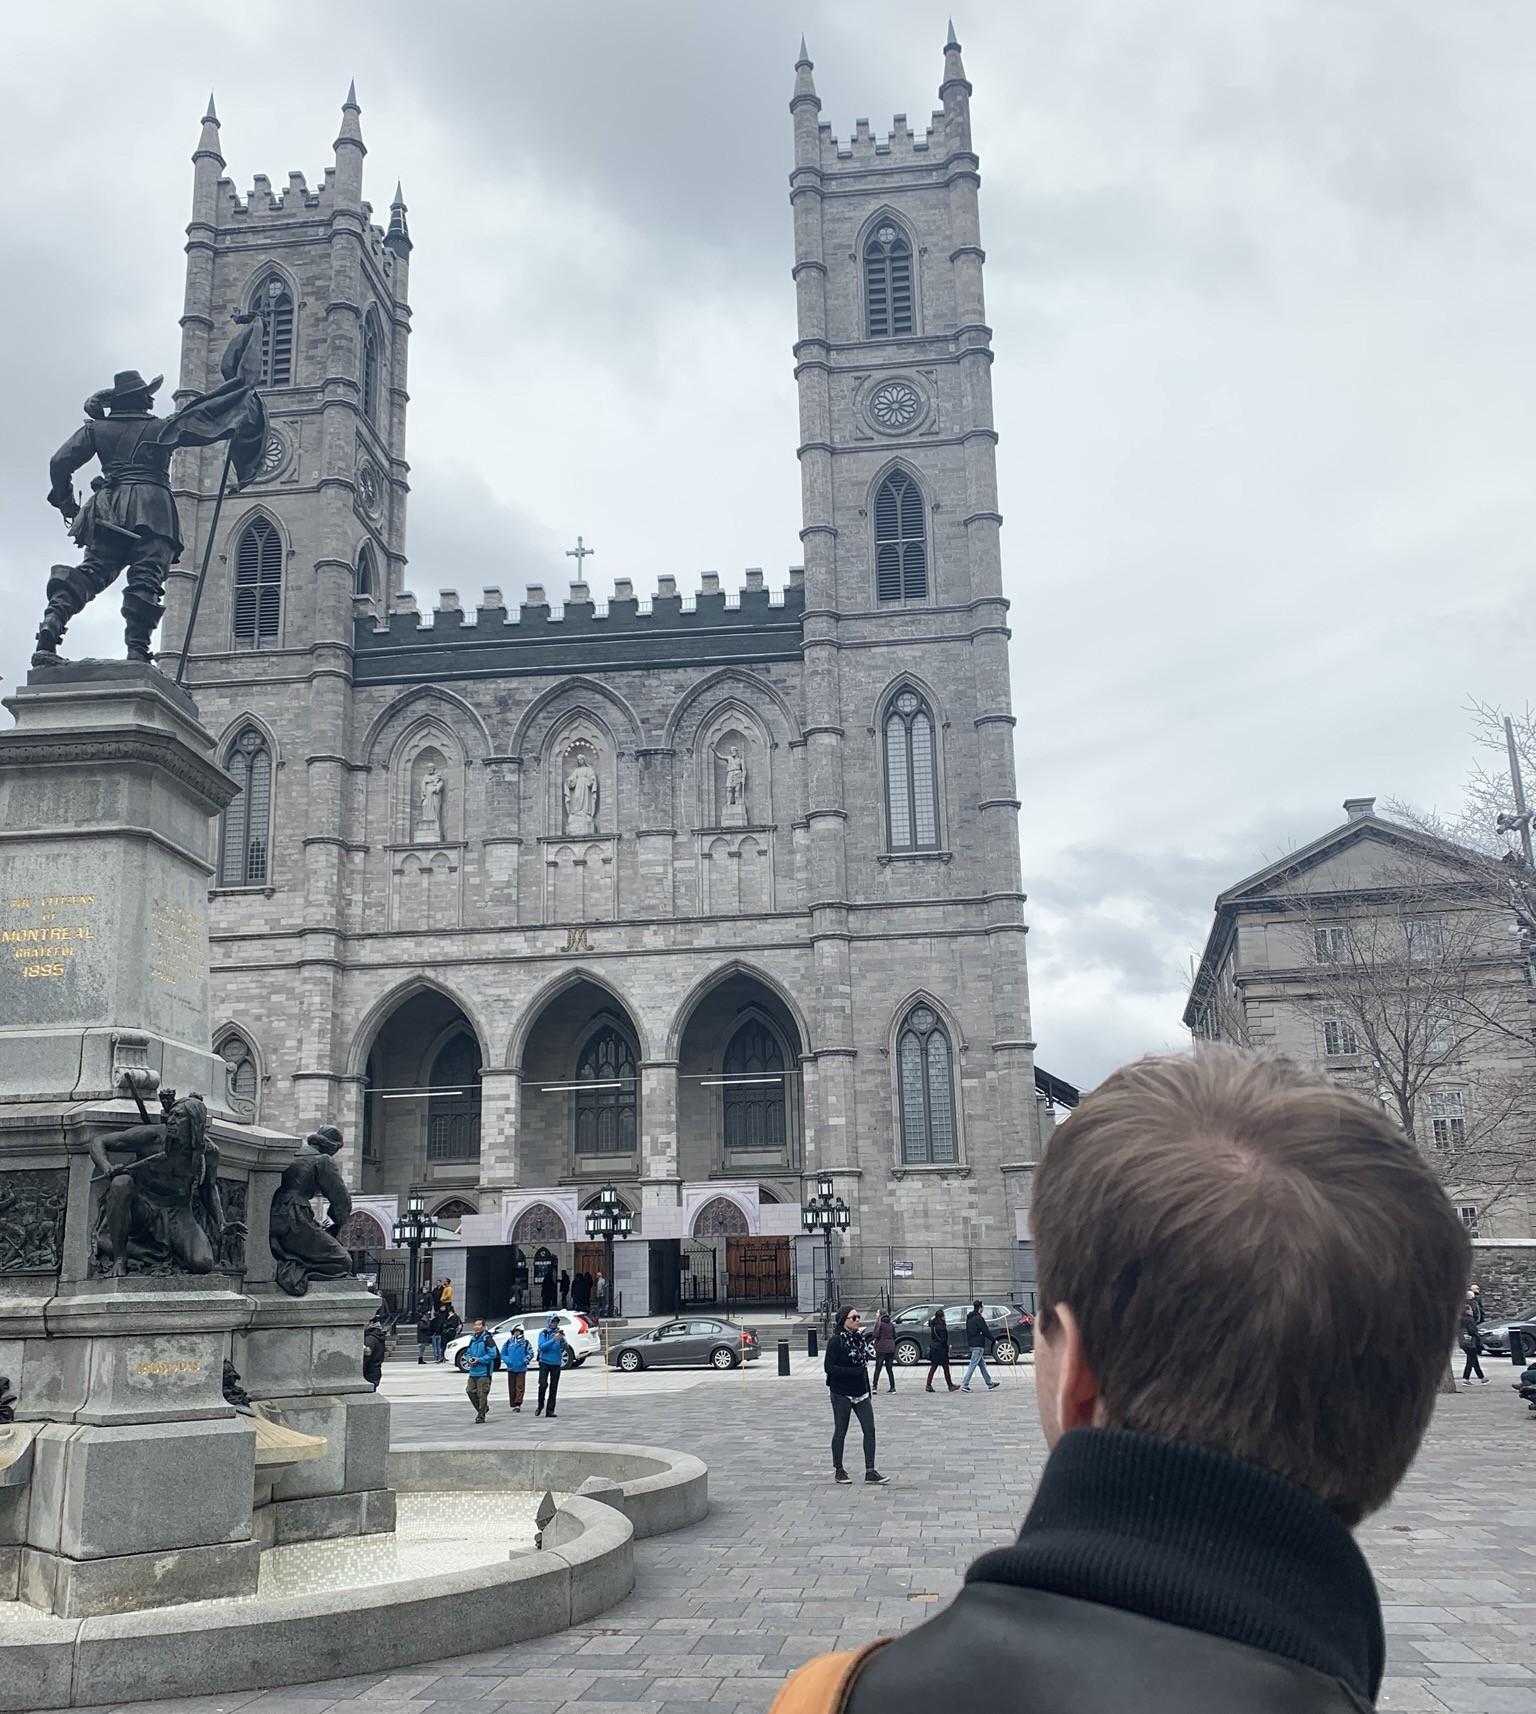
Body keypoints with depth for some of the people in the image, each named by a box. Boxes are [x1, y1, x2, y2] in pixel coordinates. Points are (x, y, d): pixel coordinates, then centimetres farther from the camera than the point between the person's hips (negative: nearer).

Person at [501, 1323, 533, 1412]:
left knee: (520, 1386, -8)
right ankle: (513, 1404, 14)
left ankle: (518, 1404, -10)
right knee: (512, 1387, 5)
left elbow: (530, 1353, 4)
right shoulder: (509, 1342, 6)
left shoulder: (525, 1342, 1)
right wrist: (507, 1361, -4)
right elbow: (503, 1354, 11)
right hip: (511, 1368, 2)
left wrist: (525, 1360, -11)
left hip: (521, 1368, -2)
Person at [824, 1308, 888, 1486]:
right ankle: (838, 1470, 20)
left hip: (860, 1393, 6)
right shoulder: (836, 1341, -13)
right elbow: (828, 1367, -19)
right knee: (840, 1432, 6)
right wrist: (855, 1371, -22)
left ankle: (870, 1471, 3)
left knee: (869, 1430, -1)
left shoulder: (859, 1338, 8)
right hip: (841, 1394, -6)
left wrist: (868, 1390, 13)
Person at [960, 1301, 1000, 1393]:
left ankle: (990, 1384, 23)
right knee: (973, 1365, -6)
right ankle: (964, 1385, -7)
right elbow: (985, 1331, -14)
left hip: (972, 1344, 9)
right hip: (978, 1345, -9)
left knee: (982, 1365, 16)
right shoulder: (979, 1318, -16)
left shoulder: (969, 1318, 12)